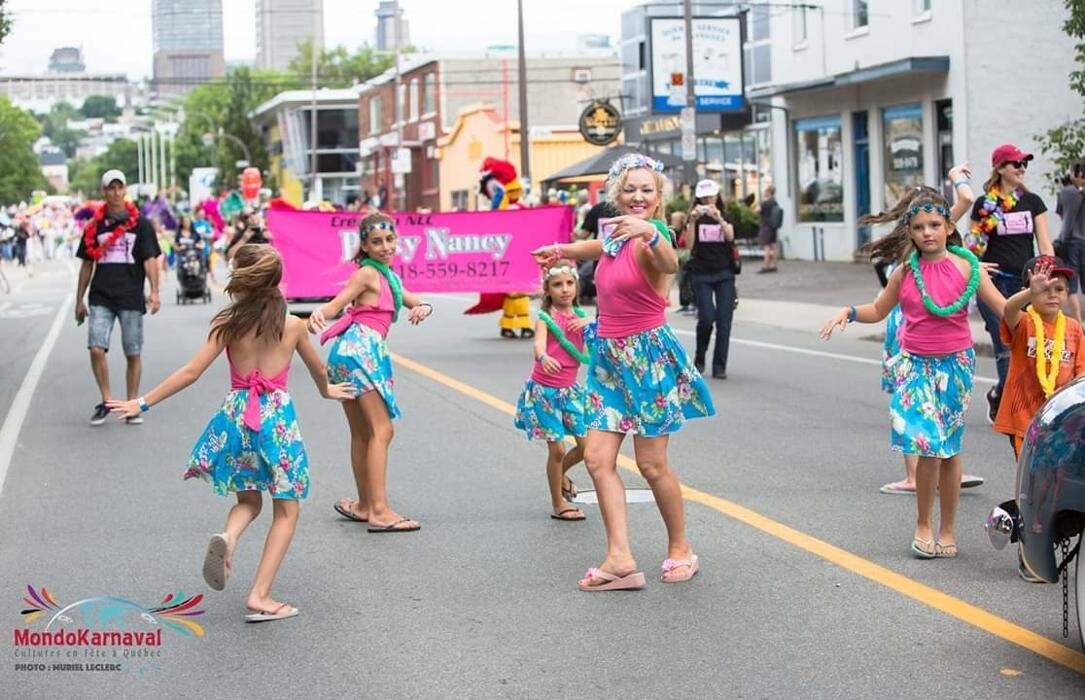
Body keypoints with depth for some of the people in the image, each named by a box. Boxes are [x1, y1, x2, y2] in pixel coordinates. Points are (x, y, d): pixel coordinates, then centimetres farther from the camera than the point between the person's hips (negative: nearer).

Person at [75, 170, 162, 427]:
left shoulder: (140, 224, 3)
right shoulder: (94, 226, 9)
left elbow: (150, 259, -2)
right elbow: (87, 265, 14)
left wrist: (154, 291, -16)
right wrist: (79, 300, 13)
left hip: (131, 298, -1)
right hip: (101, 298, 1)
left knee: (133, 354, 4)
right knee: (96, 349, -12)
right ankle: (107, 401, 3)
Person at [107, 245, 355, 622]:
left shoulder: (227, 324, -3)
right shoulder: (293, 325, 0)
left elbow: (191, 372, -7)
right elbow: (317, 368, 17)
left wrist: (143, 403, 0)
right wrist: (327, 390, 41)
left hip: (236, 417, 2)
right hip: (278, 418, -1)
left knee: (248, 499, 21)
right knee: (286, 510, 9)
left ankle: (228, 537, -14)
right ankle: (260, 597, -1)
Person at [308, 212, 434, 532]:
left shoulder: (388, 276, 20)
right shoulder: (366, 273, -4)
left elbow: (417, 302, 19)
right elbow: (335, 305, -13)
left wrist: (423, 308, -5)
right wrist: (317, 315, -35)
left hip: (366, 352, 10)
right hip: (361, 348, -10)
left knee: (362, 434, 15)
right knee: (381, 429, -14)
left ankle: (364, 506, 24)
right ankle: (379, 510, -20)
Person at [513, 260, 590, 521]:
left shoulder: (579, 317, 5)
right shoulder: (545, 318, -11)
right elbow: (539, 344, -31)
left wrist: (589, 326, -13)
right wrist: (543, 358, -53)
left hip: (570, 389, 5)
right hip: (545, 390, -5)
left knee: (587, 444, 1)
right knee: (557, 449, -4)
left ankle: (560, 473, 32)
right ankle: (558, 505, 11)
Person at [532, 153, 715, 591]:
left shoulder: (648, 240, -17)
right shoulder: (613, 235, 8)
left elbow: (669, 263, -43)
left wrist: (650, 232, -61)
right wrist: (561, 251, 28)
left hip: (649, 356, -8)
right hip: (611, 357, 8)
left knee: (652, 465, 0)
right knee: (597, 457, -3)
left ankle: (681, 549, 20)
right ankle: (620, 558, -3)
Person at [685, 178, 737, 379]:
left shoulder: (725, 217, 8)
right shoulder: (695, 217, 3)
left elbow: (730, 237, -14)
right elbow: (689, 244, -12)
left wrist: (719, 219, -30)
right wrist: (693, 221, -25)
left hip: (724, 274, 2)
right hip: (702, 275, -2)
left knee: (724, 319, -6)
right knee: (707, 318, -14)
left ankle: (719, 366, -1)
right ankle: (699, 357, 12)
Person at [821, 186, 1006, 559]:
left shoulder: (966, 267, -6)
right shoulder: (905, 272, -1)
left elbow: (1005, 309, -6)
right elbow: (879, 310, 13)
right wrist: (848, 311, -4)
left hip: (955, 364, 0)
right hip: (916, 365, 0)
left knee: (949, 448, 8)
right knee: (929, 443, -12)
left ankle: (947, 529, 20)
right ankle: (924, 525, 6)